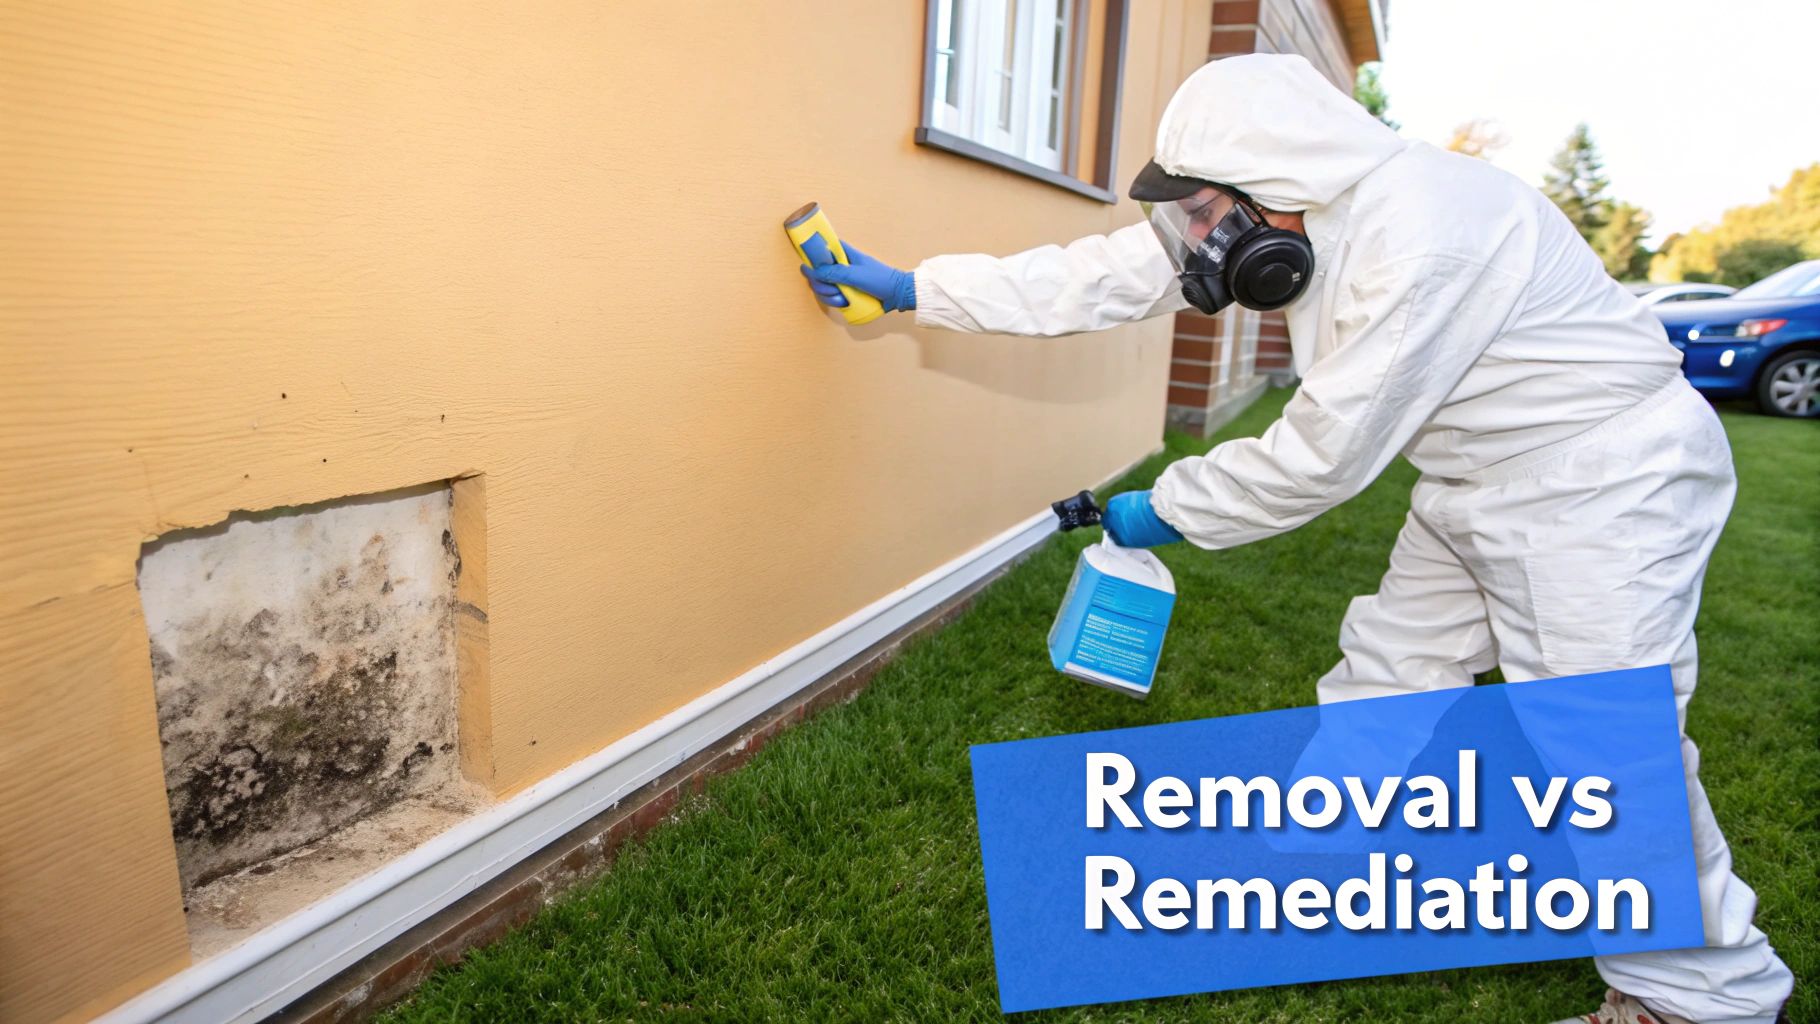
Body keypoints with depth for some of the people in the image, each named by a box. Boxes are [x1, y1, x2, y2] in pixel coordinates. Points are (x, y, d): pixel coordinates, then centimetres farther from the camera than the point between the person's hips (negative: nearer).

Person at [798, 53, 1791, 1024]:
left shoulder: (1420, 232, -31)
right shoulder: (1292, 214, -5)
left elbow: (1324, 455, -27)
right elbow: (1100, 278, -4)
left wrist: (1167, 510, -14)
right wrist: (915, 287, -3)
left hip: (1603, 483, -8)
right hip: (1476, 488, 8)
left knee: (1603, 748, -7)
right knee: (1381, 690, 12)